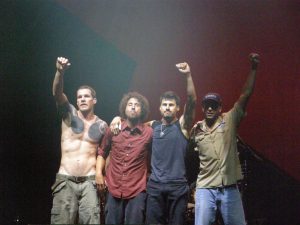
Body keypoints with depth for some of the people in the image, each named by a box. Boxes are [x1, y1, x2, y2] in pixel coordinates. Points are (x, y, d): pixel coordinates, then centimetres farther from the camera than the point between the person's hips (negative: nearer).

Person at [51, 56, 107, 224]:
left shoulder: (101, 125, 8)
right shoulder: (69, 114, 5)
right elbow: (57, 93, -14)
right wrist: (60, 72, -32)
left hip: (89, 182, 1)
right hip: (65, 180, 0)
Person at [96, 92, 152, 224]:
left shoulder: (149, 133, -2)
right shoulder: (113, 130, 5)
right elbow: (102, 152, 15)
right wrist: (99, 173, 3)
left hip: (137, 191, -2)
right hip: (114, 189, 2)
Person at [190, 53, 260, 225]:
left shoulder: (229, 120, 2)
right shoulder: (196, 129, 8)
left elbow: (246, 95, -4)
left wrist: (254, 68, -10)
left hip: (230, 189, -1)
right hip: (205, 189, 1)